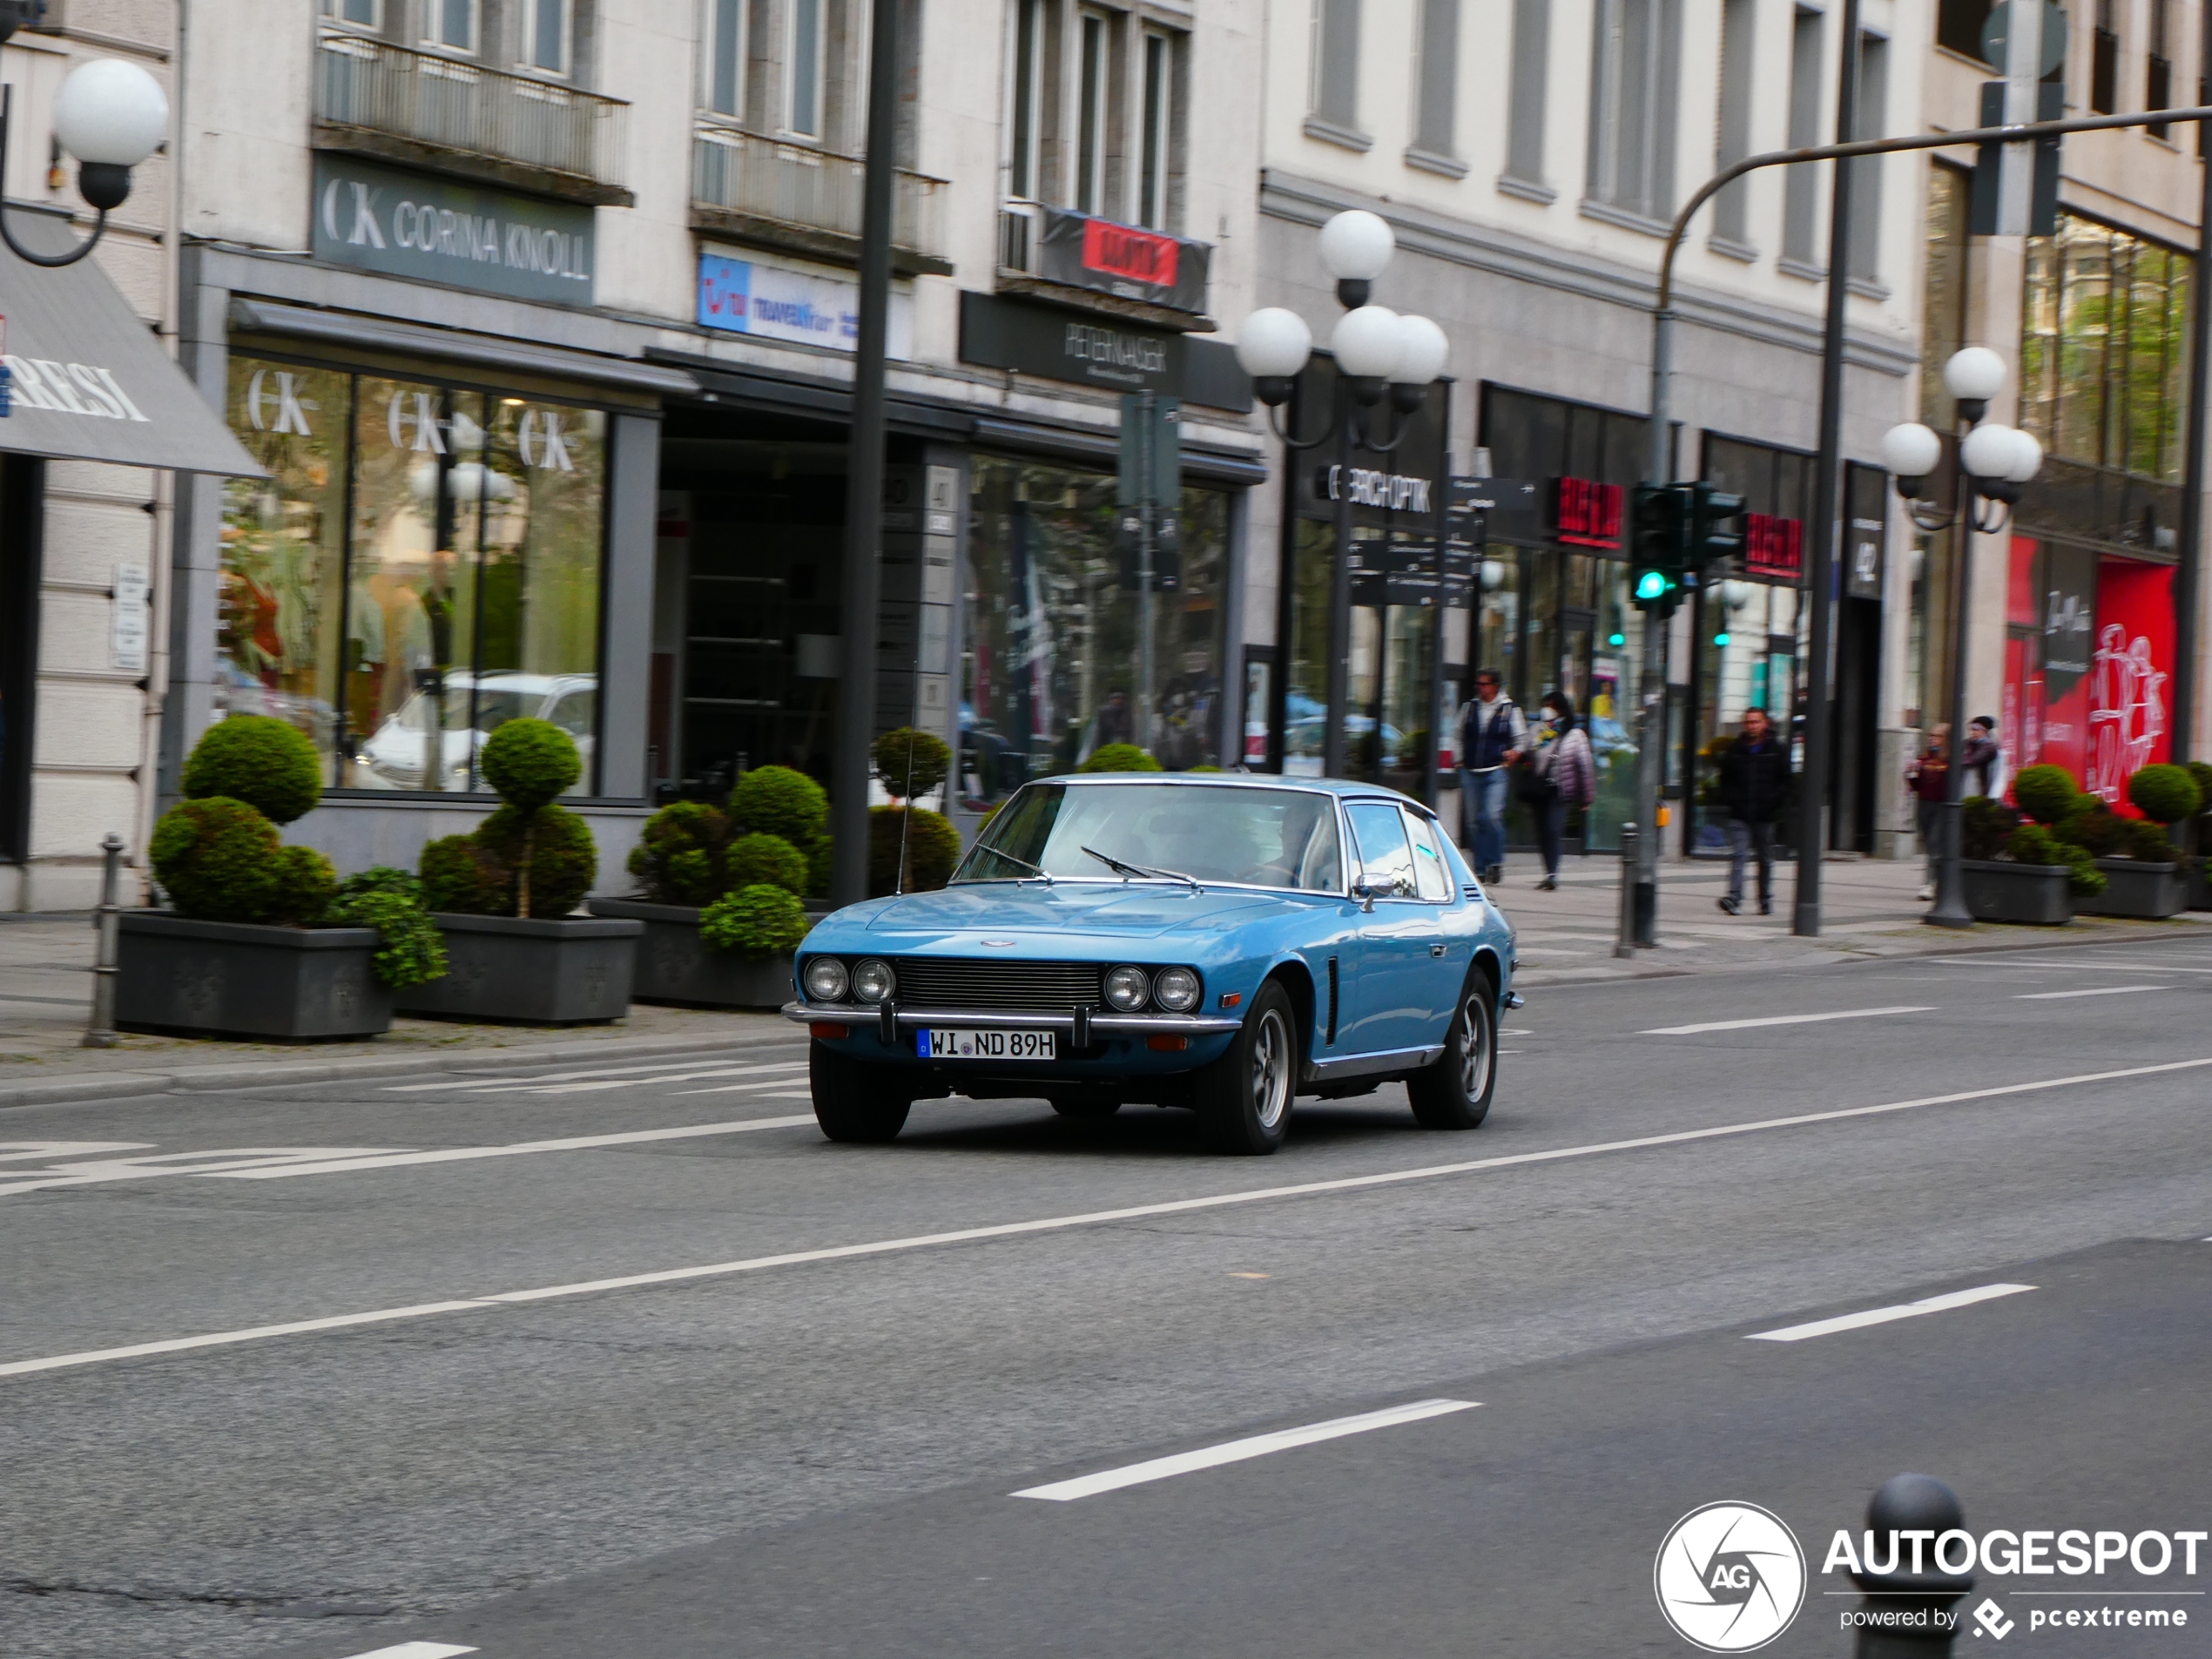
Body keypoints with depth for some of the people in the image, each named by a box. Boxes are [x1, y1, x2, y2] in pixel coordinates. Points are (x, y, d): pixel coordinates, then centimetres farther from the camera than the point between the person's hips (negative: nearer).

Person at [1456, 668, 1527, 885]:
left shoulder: (1509, 710, 3)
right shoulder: (1469, 709, 12)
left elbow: (1522, 739, 11)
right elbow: (1460, 736, 24)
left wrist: (1514, 753, -6)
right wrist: (1460, 759, 14)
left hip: (1496, 771, -4)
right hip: (1470, 773, 4)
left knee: (1492, 816, -19)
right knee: (1473, 821, 3)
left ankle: (1495, 862, -7)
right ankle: (1481, 866, 10)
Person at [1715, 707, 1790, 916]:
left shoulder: (1776, 750, 3)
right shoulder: (1735, 750, 7)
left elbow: (1785, 781, 4)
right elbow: (1726, 779, 14)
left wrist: (1776, 802, -7)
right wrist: (1730, 799, 0)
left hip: (1764, 814, 0)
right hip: (1739, 814, 0)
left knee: (1765, 859, 9)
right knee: (1738, 855, -13)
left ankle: (1766, 901, 18)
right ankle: (1734, 898, -22)